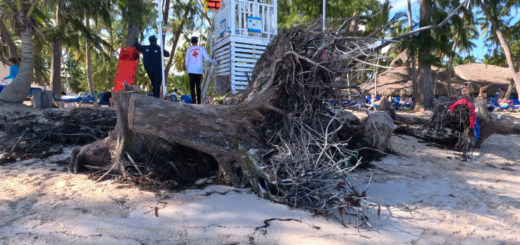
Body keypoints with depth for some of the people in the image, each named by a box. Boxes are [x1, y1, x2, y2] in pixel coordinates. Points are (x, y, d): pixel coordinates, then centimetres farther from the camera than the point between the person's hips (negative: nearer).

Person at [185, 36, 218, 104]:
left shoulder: (188, 50, 9)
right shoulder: (201, 49, 6)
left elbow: (186, 63, 10)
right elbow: (207, 58, 1)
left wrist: (188, 70, 23)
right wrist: (215, 62, 15)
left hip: (191, 71, -1)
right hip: (199, 71, 1)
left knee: (192, 87, -2)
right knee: (198, 86, 12)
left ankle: (194, 101, -13)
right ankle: (199, 102, 13)